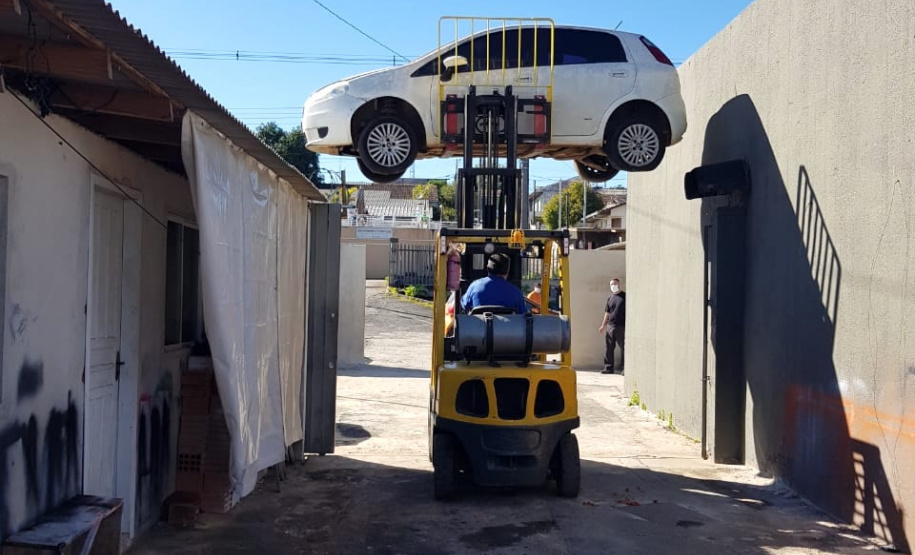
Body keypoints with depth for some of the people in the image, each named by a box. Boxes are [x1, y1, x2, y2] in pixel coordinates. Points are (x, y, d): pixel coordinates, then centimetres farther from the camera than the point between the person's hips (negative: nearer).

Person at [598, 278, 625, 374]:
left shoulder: (625, 296, 0)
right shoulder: (610, 298, 14)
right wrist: (603, 325, 17)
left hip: (622, 326, -5)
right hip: (610, 326, 5)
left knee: (623, 348, 0)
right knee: (609, 348, 5)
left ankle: (623, 368, 6)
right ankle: (608, 367, 11)